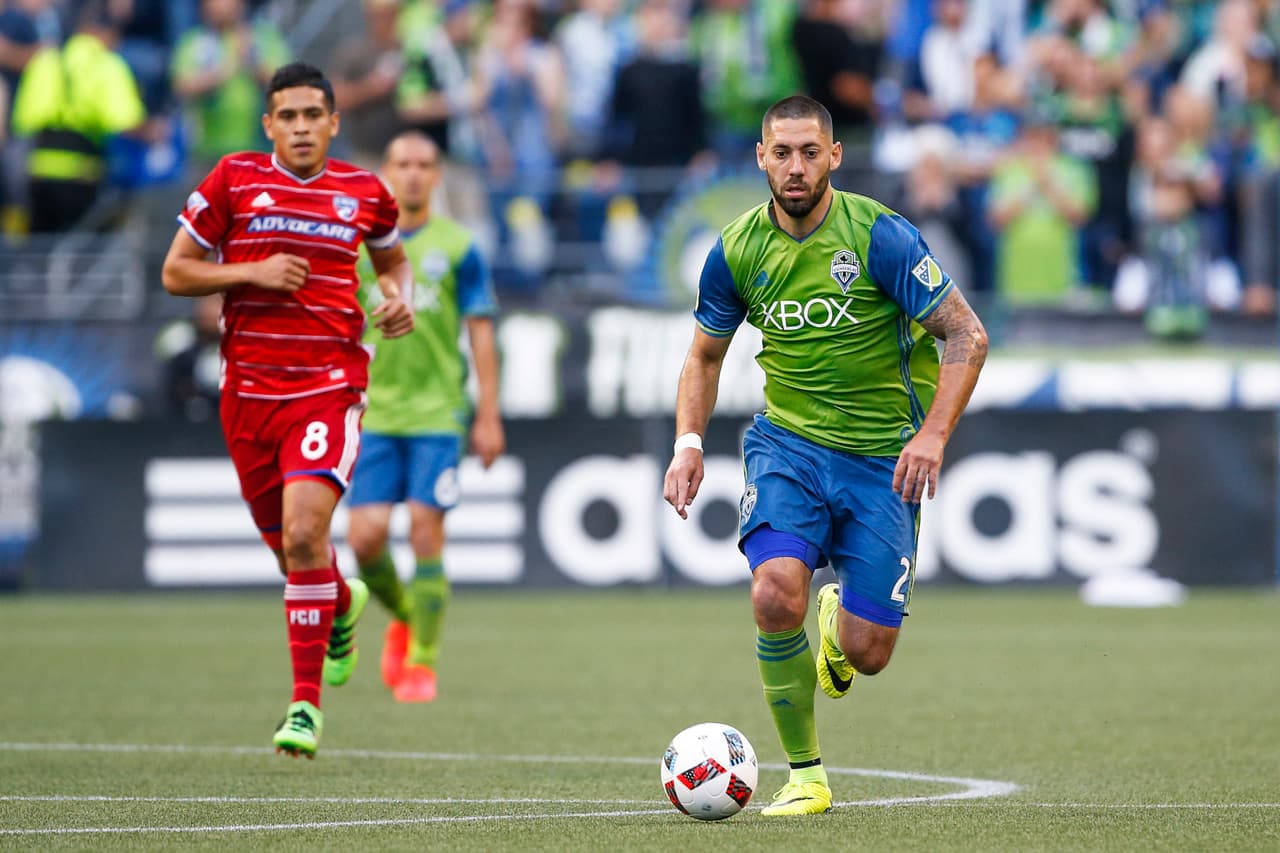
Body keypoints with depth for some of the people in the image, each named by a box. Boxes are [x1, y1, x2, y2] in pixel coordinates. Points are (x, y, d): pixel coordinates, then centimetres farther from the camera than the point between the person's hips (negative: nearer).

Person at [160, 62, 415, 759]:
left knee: (304, 534, -21)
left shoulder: (363, 193, 5)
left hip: (329, 383, -2)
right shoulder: (233, 180, 0)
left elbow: (392, 260, 25)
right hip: (248, 387, 2)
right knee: (286, 545, 12)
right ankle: (343, 602, 50)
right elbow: (174, 273, 3)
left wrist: (399, 299, 3)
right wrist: (252, 272, -11)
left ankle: (307, 703, -13)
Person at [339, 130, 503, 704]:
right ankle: (402, 617, 24)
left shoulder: (457, 248, 1)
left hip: (438, 415, -2)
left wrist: (488, 418, -3)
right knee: (365, 537, -6)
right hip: (376, 415, 2)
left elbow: (481, 335, 1)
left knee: (425, 531, -9)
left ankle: (421, 661, 2)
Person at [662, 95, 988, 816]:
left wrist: (933, 434, -22)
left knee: (868, 653, -6)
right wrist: (689, 443, -1)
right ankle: (805, 774, -5)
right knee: (777, 594, -26)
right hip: (788, 440, 2)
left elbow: (966, 335, -11)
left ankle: (840, 624, 37)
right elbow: (706, 354, 14)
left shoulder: (878, 235, -14)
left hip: (882, 456, -2)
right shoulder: (739, 250, -2)